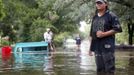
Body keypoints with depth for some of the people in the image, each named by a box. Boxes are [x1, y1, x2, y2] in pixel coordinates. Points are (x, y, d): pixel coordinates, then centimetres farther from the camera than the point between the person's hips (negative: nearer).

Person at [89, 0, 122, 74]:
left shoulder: (111, 15, -2)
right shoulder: (95, 17, 16)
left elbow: (117, 29, -10)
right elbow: (91, 34, 20)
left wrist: (104, 34, -16)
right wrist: (90, 48, 16)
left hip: (107, 45, -6)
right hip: (97, 46, 6)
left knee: (109, 68, -5)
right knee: (100, 68, 9)